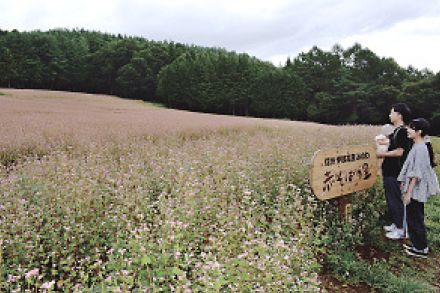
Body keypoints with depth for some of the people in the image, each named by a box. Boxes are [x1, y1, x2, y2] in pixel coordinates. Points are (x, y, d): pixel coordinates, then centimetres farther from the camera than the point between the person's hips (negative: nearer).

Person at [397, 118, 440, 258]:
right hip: (415, 190, 9)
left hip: (416, 190, -9)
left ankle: (421, 249, 14)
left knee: (415, 219, 2)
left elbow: (417, 174, -22)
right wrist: (405, 185, 19)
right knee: (414, 217, 17)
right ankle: (417, 244, 29)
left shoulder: (420, 148, -20)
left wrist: (409, 192, -20)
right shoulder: (418, 146, 8)